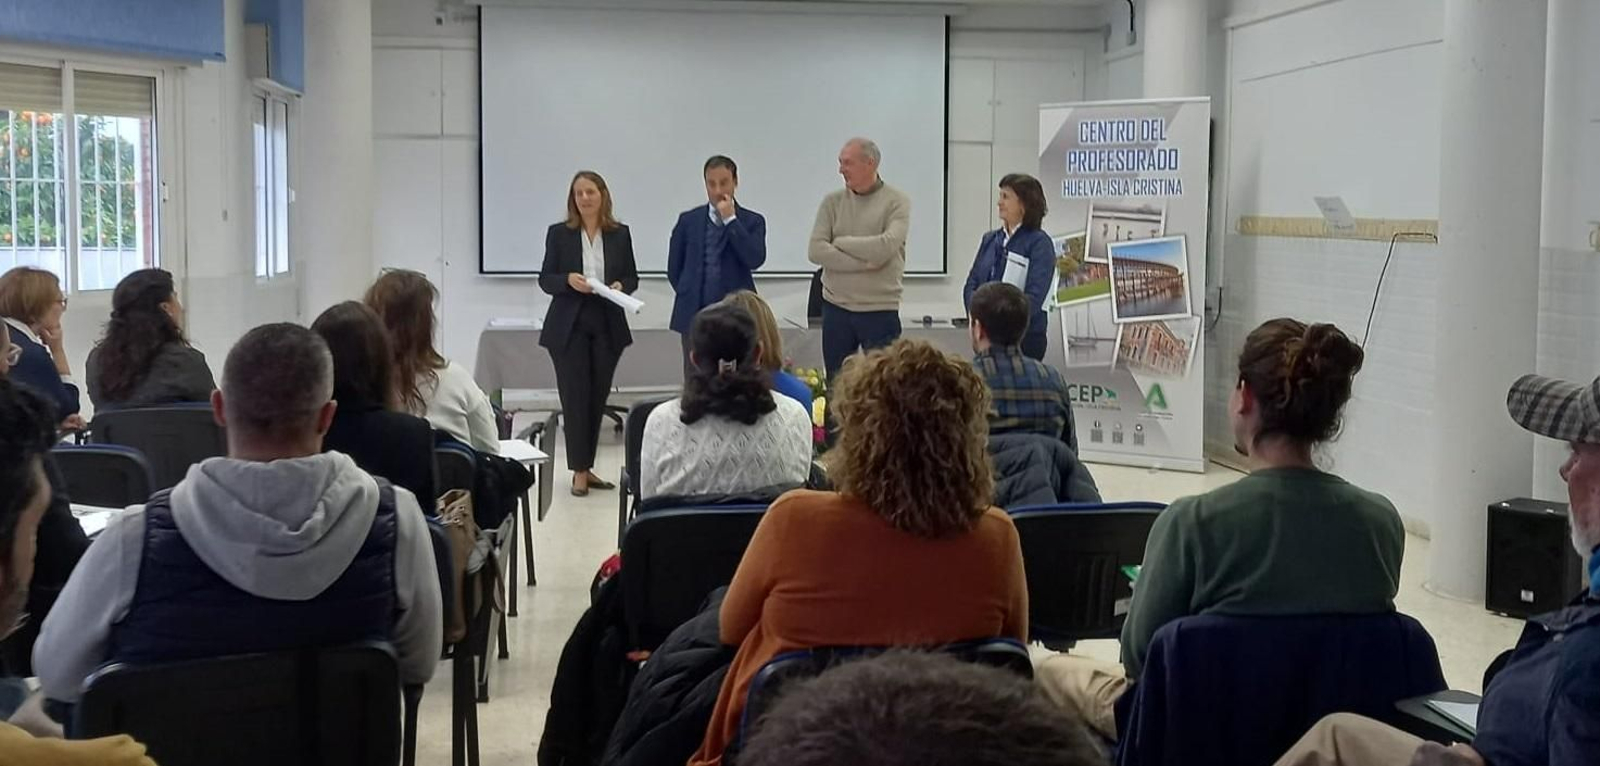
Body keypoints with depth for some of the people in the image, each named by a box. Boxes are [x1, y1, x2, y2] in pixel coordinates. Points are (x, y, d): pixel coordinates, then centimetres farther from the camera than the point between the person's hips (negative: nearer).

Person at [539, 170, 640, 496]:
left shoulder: (620, 234, 5)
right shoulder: (559, 233, -1)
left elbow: (632, 277, 9)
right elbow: (545, 280, 0)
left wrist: (621, 285, -12)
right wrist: (568, 279, -19)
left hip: (608, 326, 2)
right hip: (569, 326, -2)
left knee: (597, 397, 7)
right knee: (575, 397, -3)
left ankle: (586, 467, 17)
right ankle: (579, 471, 2)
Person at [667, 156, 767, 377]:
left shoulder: (752, 221, 3)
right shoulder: (689, 220, 9)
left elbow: (756, 260, -14)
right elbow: (674, 268, 14)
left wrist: (730, 219, -12)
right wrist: (689, 295, 10)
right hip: (694, 315, 2)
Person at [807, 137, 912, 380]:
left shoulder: (897, 201, -2)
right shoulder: (832, 202, 6)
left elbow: (885, 247, -18)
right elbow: (816, 251, -6)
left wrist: (840, 242, -6)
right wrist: (862, 263, -13)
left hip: (880, 309, -3)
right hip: (836, 308, 3)